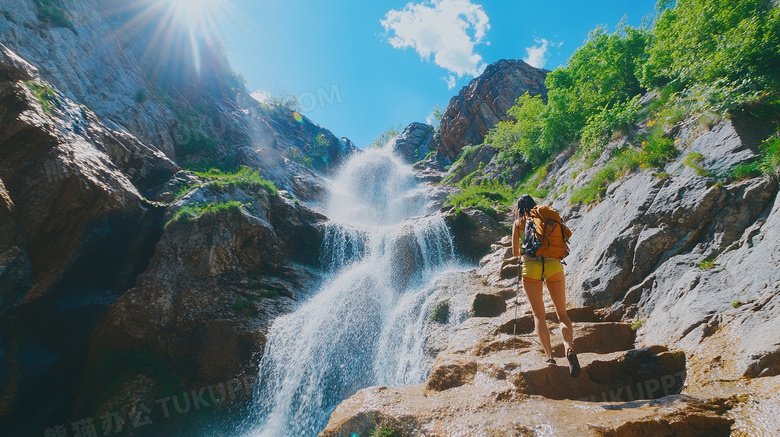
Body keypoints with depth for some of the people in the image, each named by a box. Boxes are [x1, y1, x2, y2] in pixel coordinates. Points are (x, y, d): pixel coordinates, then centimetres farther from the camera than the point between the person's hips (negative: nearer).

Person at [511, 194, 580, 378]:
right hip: (553, 264, 2)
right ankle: (569, 346, -18)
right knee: (562, 313, 7)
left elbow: (515, 252, 13)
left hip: (530, 266, -1)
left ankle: (550, 356, -6)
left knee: (539, 316, 5)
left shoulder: (517, 223, 12)